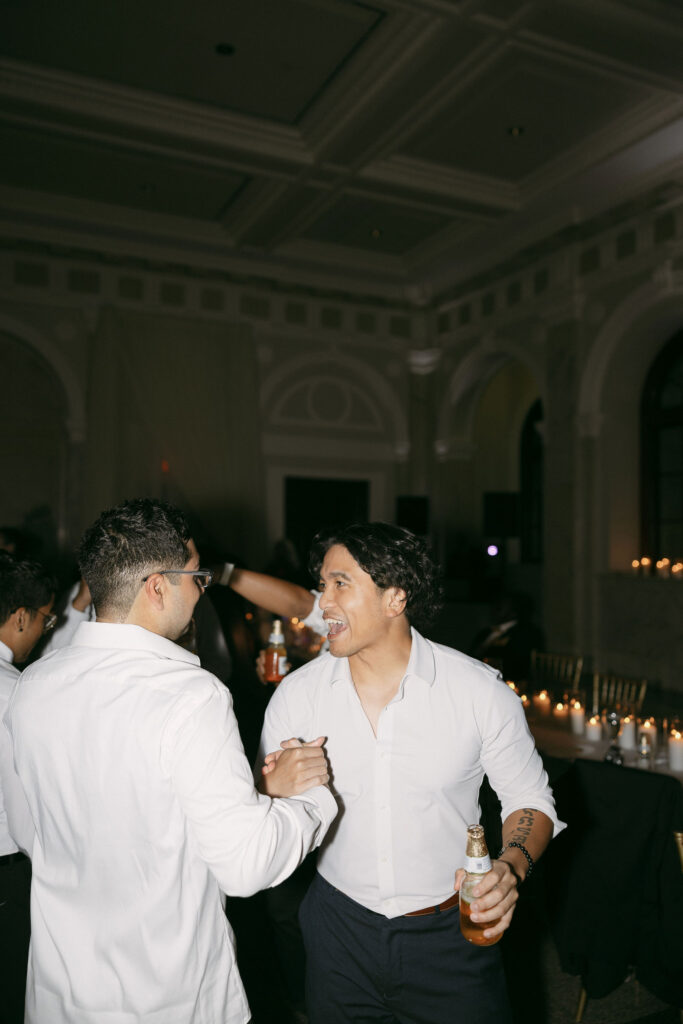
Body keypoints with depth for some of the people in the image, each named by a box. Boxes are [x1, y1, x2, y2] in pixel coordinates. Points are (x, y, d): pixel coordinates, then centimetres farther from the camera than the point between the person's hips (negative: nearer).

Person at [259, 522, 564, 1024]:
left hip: (452, 931, -1)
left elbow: (530, 799, -3)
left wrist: (510, 868, -22)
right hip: (340, 926, 2)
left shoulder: (480, 691, -15)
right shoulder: (296, 694, -9)